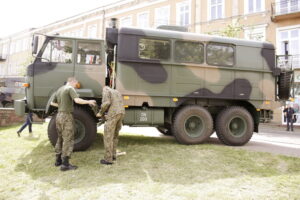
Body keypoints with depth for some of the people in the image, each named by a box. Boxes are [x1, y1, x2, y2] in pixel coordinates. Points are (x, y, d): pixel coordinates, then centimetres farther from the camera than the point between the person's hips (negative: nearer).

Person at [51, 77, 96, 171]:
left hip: (59, 116, 9)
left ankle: (58, 160, 27)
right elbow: (77, 100, -26)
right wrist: (89, 102, -13)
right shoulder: (70, 89, -10)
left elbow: (52, 103, 27)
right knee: (68, 140, -5)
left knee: (60, 139, 19)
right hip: (67, 117, -9)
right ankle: (65, 164, -4)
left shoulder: (59, 90, 16)